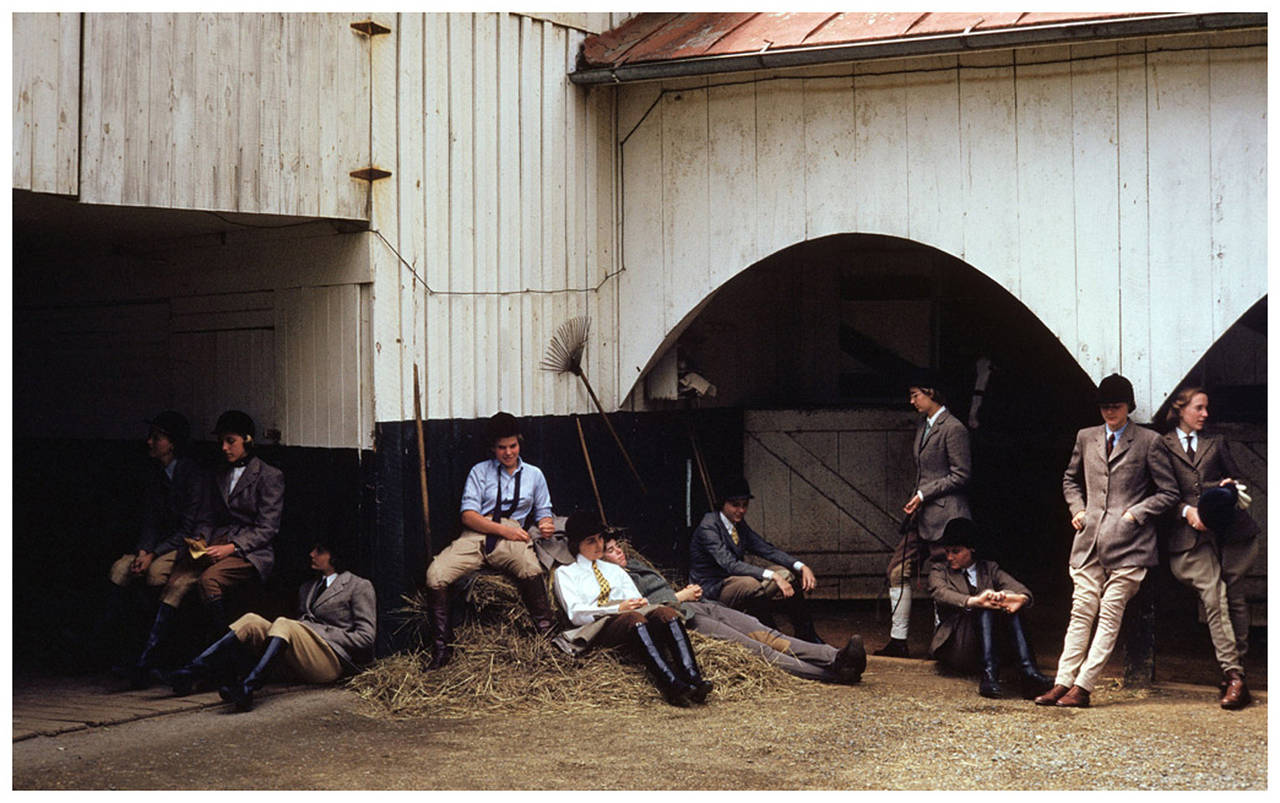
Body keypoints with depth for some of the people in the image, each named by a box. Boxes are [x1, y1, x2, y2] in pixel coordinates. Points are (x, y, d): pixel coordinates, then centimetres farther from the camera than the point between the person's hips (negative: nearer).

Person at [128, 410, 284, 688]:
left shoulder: (270, 476, 4)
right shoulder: (218, 477, 24)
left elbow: (268, 528, -4)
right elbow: (207, 518, 20)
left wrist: (231, 547, -15)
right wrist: (200, 541, -3)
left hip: (251, 551, -5)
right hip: (217, 544, 5)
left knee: (209, 578, -35)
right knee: (177, 582, -24)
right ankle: (145, 662, -34)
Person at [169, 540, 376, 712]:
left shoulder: (359, 586, 9)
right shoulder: (307, 588, 30)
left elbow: (366, 638, 1)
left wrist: (323, 634, -4)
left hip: (332, 661, -6)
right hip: (297, 665, 6)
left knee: (284, 625, -32)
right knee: (251, 621, -15)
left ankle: (248, 687, -53)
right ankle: (190, 675, -29)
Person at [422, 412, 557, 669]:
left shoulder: (534, 474, 24)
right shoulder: (480, 471, 18)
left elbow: (543, 512, 26)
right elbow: (468, 515, 5)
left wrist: (546, 524, -1)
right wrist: (503, 530, -9)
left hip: (511, 537, -1)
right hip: (476, 535, 1)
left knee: (530, 568, -39)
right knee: (435, 575, -27)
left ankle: (548, 632, -28)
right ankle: (441, 647, -15)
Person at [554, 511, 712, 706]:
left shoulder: (615, 570, 34)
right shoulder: (565, 573, 17)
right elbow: (575, 613, 1)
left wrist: (641, 603, -4)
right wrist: (618, 609, -11)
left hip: (632, 617, 5)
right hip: (597, 627, -5)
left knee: (665, 612, -29)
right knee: (633, 618, -40)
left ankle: (693, 678, -50)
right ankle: (672, 686, -60)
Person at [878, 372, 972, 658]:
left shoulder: (953, 429, -12)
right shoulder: (923, 427, 16)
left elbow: (961, 475, -13)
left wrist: (923, 494, -13)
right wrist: (915, 500, 10)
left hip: (943, 515, -9)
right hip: (921, 516, 9)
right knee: (898, 569, 6)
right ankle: (898, 641, 13)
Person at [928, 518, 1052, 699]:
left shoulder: (990, 569, 19)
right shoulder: (940, 571, 14)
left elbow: (1019, 589, -1)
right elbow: (941, 593, -12)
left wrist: (1021, 598, -28)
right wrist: (973, 602, -33)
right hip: (955, 648, -2)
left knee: (1010, 605, -25)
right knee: (986, 608, -29)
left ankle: (1028, 671, -42)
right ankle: (989, 675, -47)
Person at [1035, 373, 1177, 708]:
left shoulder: (1148, 442, 1)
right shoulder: (1086, 438, 13)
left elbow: (1168, 492, 3)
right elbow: (1070, 479, 28)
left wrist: (1135, 514, -7)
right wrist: (1077, 508, 11)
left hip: (1126, 541, -4)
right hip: (1089, 539, 4)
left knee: (1109, 617, -4)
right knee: (1081, 613, 2)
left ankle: (1082, 687, -4)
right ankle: (1062, 683, 1)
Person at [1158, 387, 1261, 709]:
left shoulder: (1215, 443, 21)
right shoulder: (1163, 446, 10)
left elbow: (1237, 478, 22)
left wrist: (1231, 486, 0)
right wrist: (1186, 511, -10)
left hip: (1228, 529, 3)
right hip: (1190, 535, -3)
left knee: (1235, 598, 1)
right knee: (1213, 598, -15)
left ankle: (1234, 673, 8)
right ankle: (1234, 677, -17)